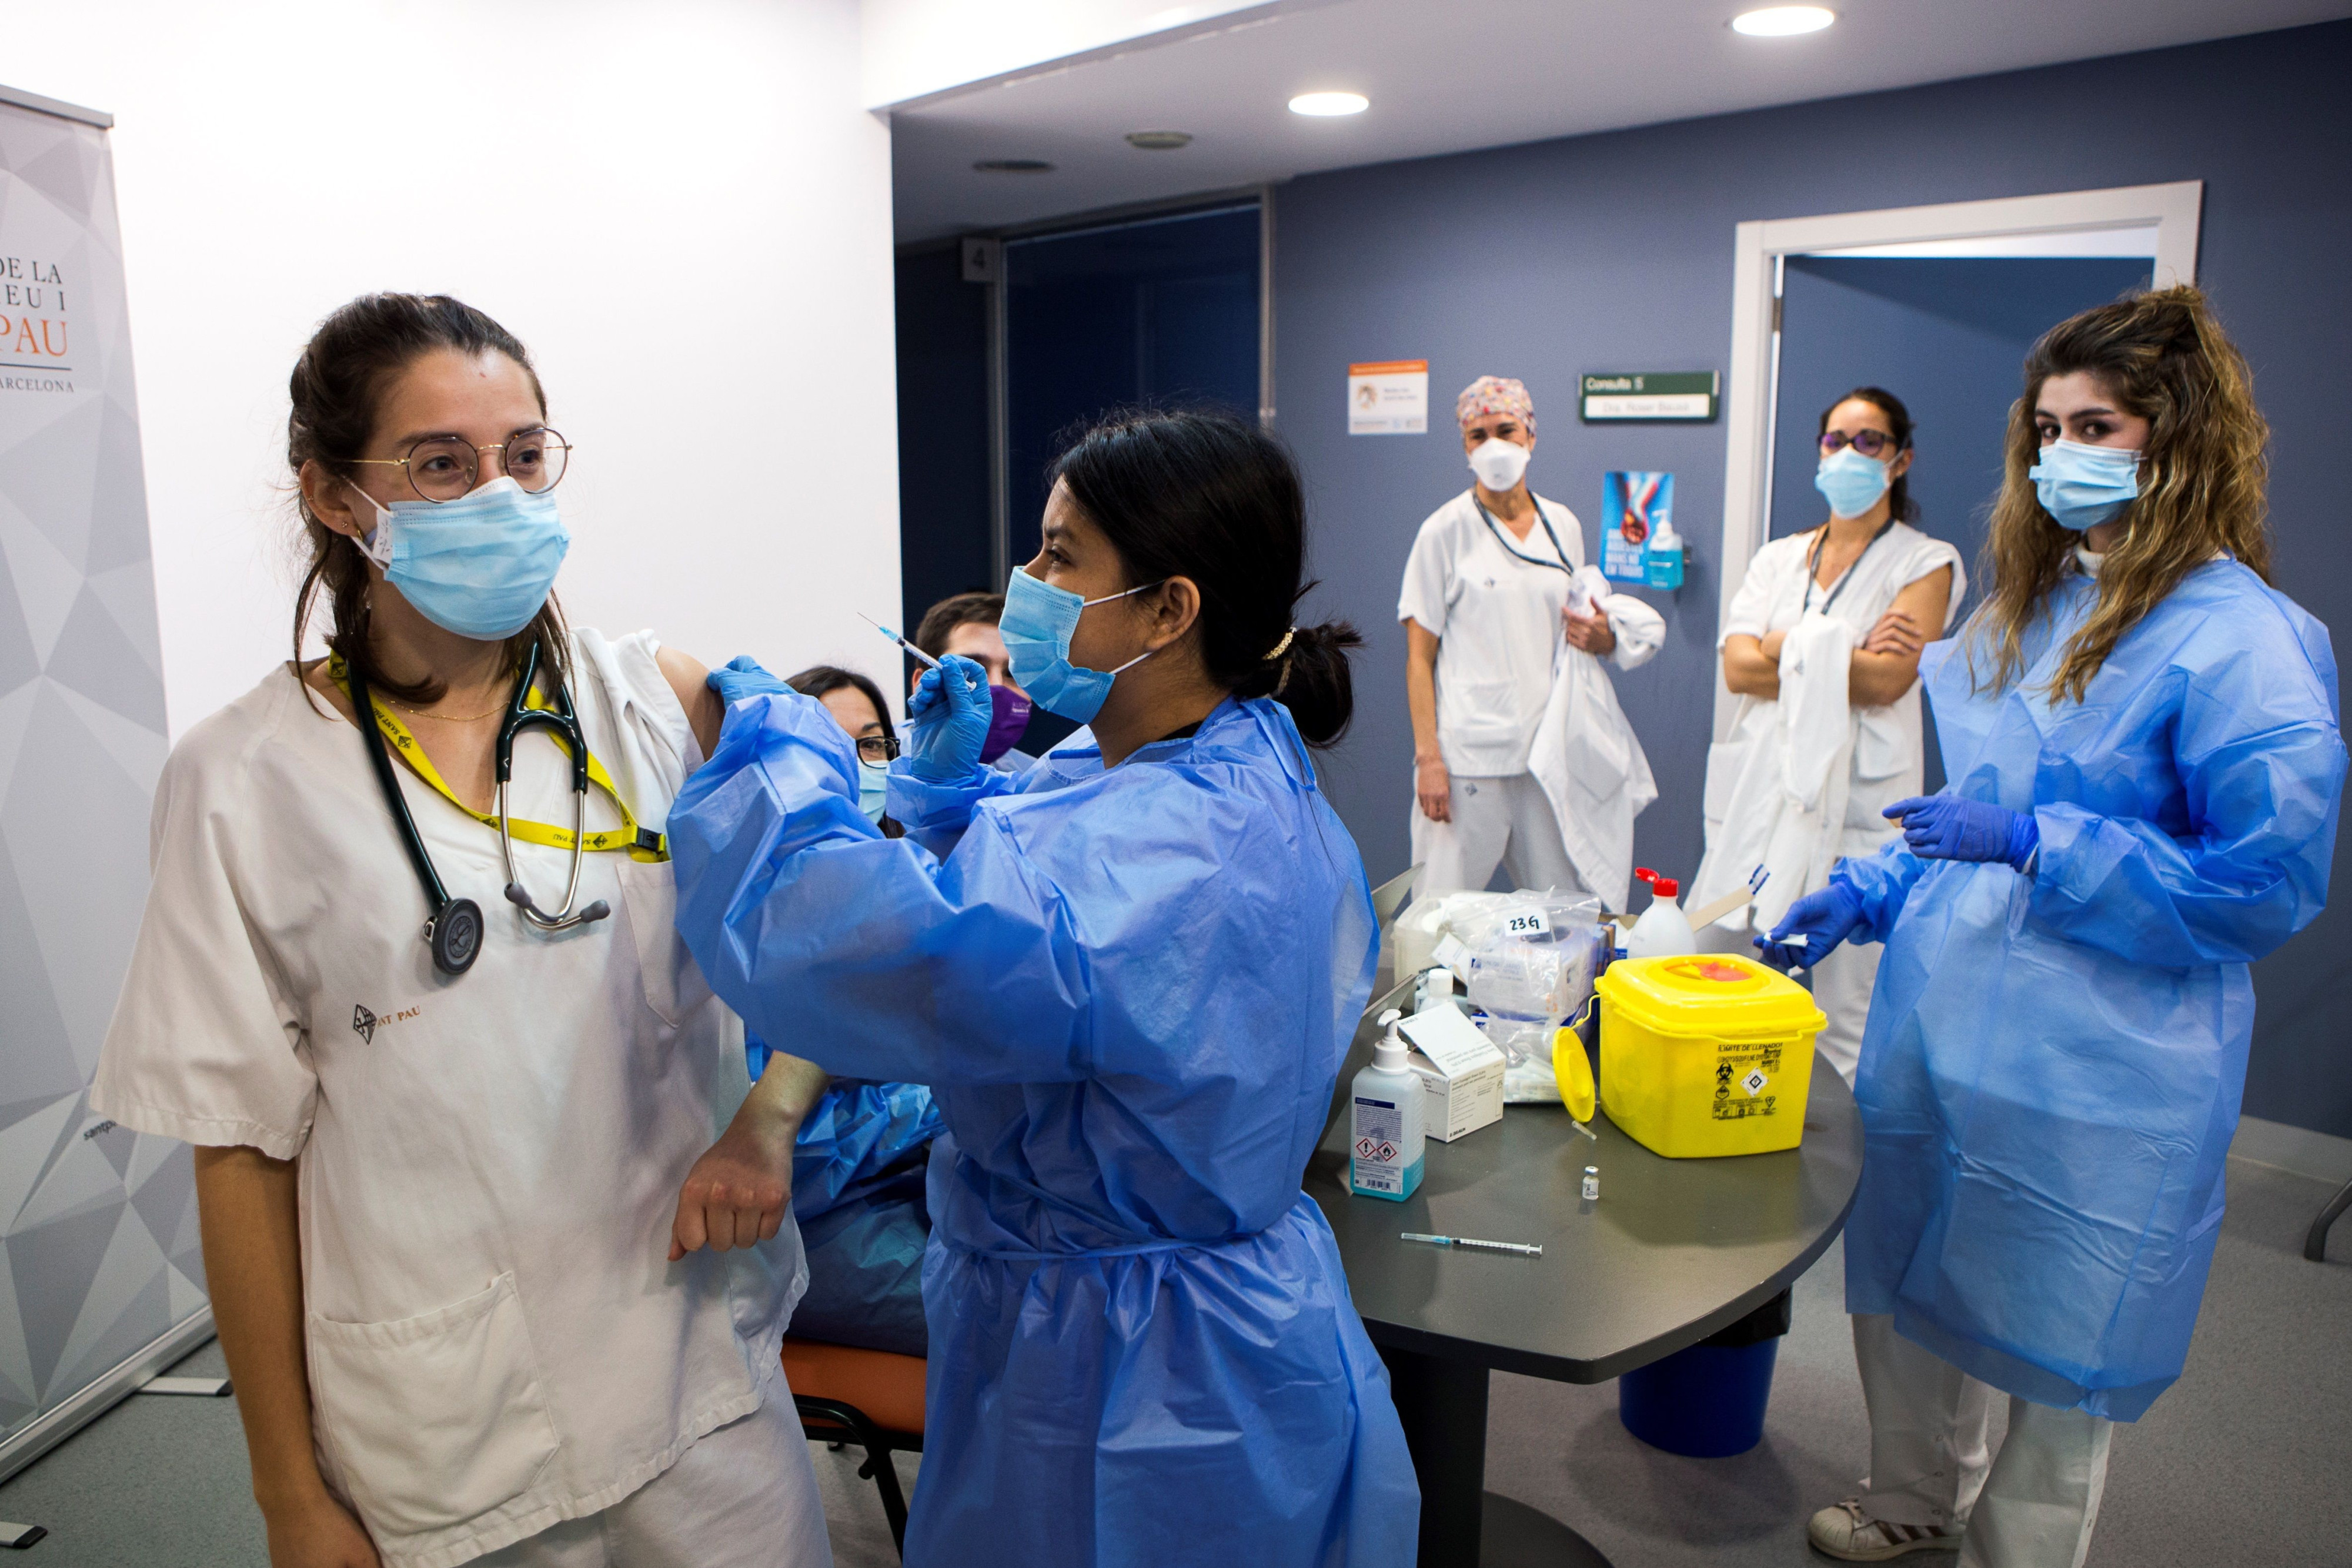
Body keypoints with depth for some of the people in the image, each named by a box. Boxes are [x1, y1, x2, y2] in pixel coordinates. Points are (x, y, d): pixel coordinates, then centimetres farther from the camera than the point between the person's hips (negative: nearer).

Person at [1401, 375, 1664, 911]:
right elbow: (1420, 656, -5)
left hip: (1550, 748, 5)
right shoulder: (1446, 531, -2)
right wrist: (1428, 756, -14)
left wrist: (1603, 638, -1)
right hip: (1469, 753, -4)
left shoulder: (1564, 526, 11)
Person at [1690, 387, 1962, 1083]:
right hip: (1759, 791, 4)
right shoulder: (1778, 558, 16)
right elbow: (1737, 668, 0)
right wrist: (1848, 654, -7)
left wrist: (1789, 650, -5)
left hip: (1857, 803, -4)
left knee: (1847, 1025, -5)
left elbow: (1889, 680, -11)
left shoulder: (1926, 563, 4)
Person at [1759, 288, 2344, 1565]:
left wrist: (2034, 841, -23)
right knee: (1896, 1284, 21)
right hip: (1938, 1019, 8)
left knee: (2052, 1335, 11)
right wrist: (1866, 895, 7)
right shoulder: (2034, 601, 10)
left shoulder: (2239, 637, -16)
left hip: (2091, 1072, -8)